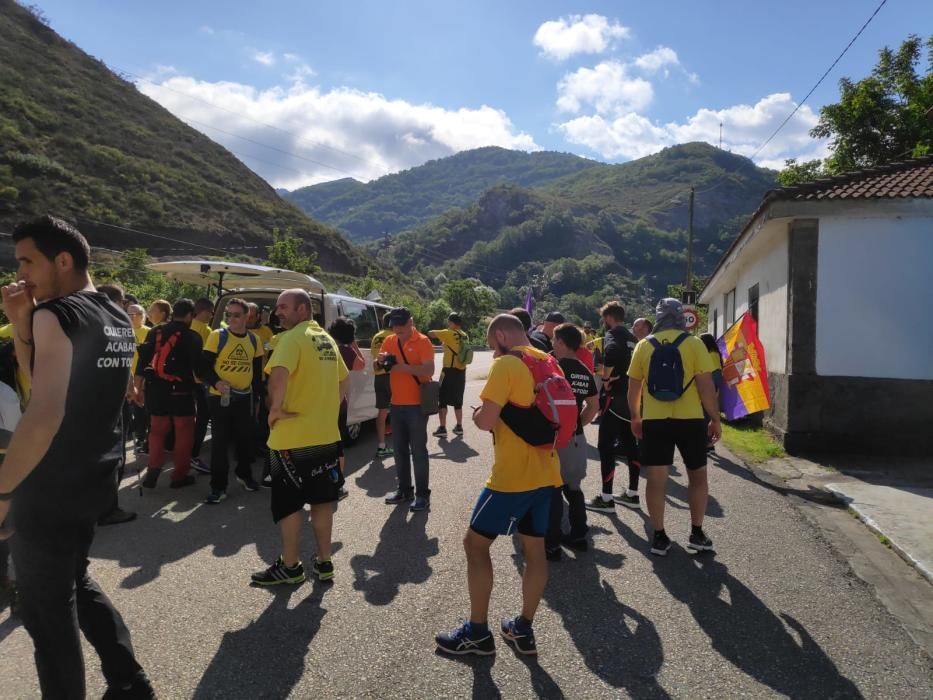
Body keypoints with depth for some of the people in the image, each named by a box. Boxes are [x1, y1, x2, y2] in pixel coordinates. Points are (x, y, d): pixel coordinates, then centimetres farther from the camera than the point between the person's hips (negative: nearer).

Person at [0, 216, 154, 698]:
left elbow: (44, 414, -27)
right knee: (74, 582, 24)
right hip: (94, 478, 9)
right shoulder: (118, 320, 8)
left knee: (46, 610, 7)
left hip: (52, 488, -9)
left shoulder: (56, 315, -17)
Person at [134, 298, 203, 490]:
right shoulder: (192, 336, -6)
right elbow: (198, 366, -4)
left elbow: (143, 360, 4)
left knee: (157, 431, 16)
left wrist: (139, 388, 10)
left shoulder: (154, 332, 6)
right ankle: (179, 476, 14)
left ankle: (153, 472, 11)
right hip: (180, 391, -4)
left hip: (156, 389, 4)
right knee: (184, 433, 9)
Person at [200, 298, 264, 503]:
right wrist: (216, 382, -27)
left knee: (245, 438, 15)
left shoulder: (254, 340, 5)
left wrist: (259, 392, 15)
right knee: (220, 441, -2)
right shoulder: (217, 336, -8)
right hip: (220, 397, -4)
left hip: (244, 397, 4)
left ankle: (244, 474, 36)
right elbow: (204, 366, -10)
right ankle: (218, 487, 6)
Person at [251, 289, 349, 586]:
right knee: (322, 499, 15)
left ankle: (290, 567, 18)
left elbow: (279, 374, -33)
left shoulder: (293, 337, -14)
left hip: (294, 437, -8)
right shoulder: (326, 339, 12)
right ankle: (324, 562, 23)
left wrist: (276, 407, -19)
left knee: (288, 504, 7)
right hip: (326, 435, 8)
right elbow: (344, 380, 20)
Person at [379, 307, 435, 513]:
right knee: (400, 450, 12)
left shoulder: (422, 341, -9)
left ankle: (422, 494, 6)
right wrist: (381, 361, -11)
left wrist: (402, 366, -31)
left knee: (418, 450, -1)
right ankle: (404, 490, 24)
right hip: (396, 404, 6)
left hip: (416, 404, -6)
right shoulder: (389, 341, 9)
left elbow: (429, 370, -20)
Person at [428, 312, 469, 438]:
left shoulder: (449, 334, -11)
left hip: (450, 371, -7)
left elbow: (430, 333, -7)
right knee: (458, 401, 15)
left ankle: (442, 428, -1)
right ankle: (459, 427, 19)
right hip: (461, 372, 7)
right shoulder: (464, 336, 9)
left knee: (442, 400, 1)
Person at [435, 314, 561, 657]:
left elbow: (486, 420, -22)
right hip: (545, 472, 8)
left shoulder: (506, 364, -15)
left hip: (513, 475, -8)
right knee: (535, 549, 14)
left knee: (475, 544, 6)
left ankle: (477, 632, 13)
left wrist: (475, 414, -1)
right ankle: (524, 629, 26)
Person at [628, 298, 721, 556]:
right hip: (690, 419, -1)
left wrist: (635, 417, 19)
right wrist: (715, 419, 2)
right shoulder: (694, 343, -4)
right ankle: (697, 534, 20)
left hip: (654, 420, 1)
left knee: (656, 479, 6)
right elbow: (706, 386, -8)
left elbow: (633, 387, 5)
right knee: (698, 477, 16)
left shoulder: (644, 345, 2)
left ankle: (659, 537, 10)